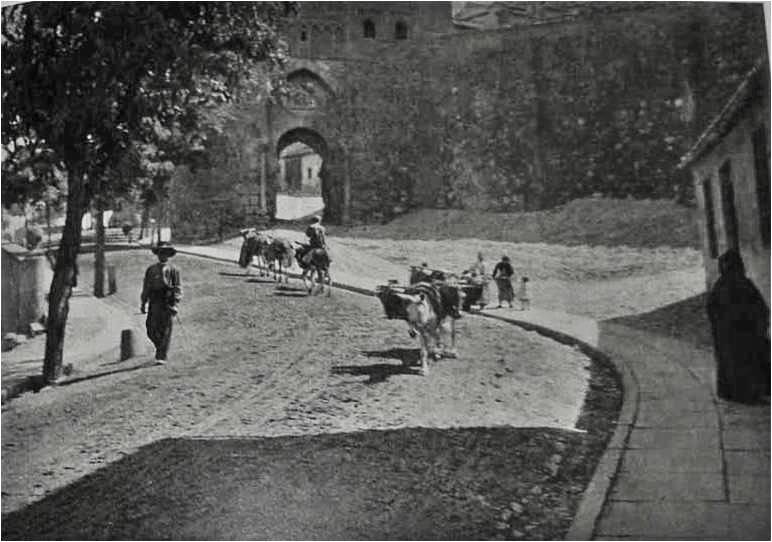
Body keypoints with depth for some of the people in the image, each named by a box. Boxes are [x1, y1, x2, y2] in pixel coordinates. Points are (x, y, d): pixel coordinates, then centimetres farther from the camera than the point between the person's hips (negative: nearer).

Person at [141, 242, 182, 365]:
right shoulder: (151, 269, 16)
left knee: (165, 332, -4)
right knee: (151, 331, 1)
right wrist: (143, 303, 13)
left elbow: (178, 288, 0)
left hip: (167, 304, -3)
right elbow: (146, 287, 19)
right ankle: (160, 349, 26)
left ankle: (162, 357, -1)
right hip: (154, 303, 3)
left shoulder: (173, 270, 6)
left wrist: (175, 304, -11)